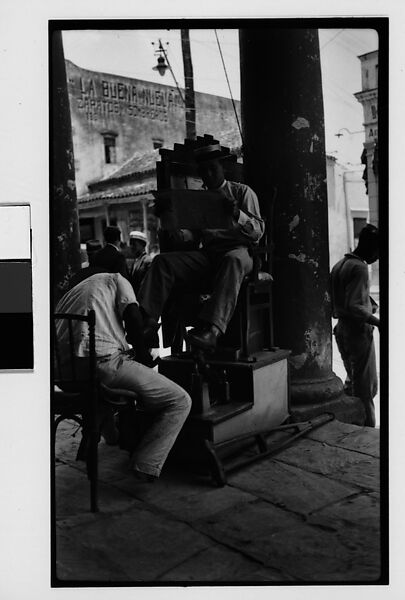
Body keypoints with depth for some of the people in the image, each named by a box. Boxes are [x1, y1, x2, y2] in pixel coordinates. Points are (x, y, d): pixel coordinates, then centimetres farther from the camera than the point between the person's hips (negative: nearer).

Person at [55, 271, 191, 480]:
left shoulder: (70, 292, 33)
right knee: (180, 401, 1)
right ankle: (145, 465, -4)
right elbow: (132, 317, -2)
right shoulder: (115, 279, 16)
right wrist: (143, 355, 12)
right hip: (102, 361, -7)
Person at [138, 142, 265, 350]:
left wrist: (237, 215, -20)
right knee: (162, 260, -17)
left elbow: (258, 231, -1)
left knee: (232, 260, -41)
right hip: (207, 253, 5)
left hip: (238, 250, -4)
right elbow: (190, 235, 17)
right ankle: (146, 321, -31)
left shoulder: (242, 192, 9)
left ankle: (212, 328, -56)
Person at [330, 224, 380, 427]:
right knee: (366, 389, -1)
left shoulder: (340, 265, 11)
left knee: (352, 383, 19)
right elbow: (354, 306, -26)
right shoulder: (359, 268, -18)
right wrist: (377, 322, -20)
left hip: (342, 330, 9)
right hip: (358, 332, -9)